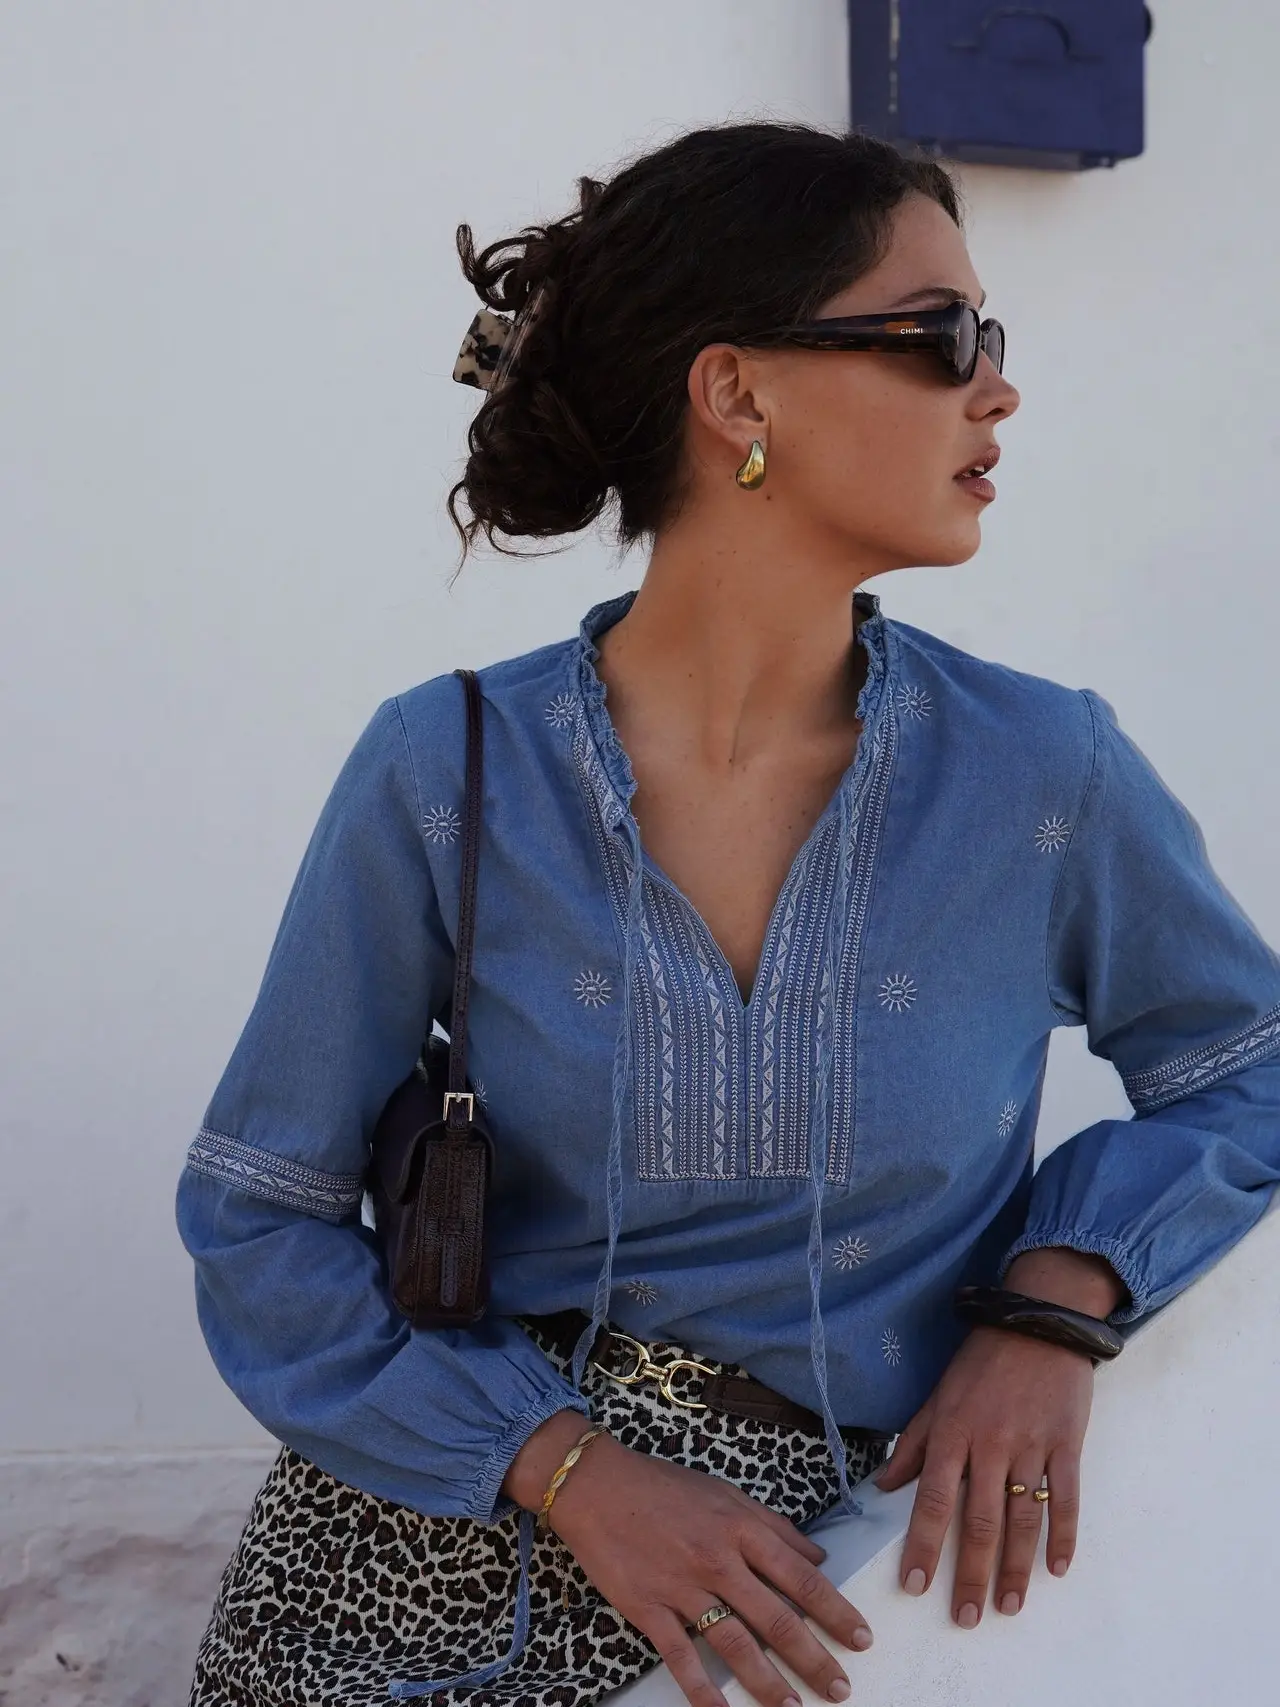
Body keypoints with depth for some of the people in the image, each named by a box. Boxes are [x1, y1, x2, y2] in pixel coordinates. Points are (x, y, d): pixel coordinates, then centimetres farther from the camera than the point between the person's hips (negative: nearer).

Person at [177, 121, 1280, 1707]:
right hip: (432, 1542, -1)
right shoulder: (442, 776, -9)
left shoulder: (1049, 775, -6)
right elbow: (260, 1221, -4)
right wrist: (562, 1462, -15)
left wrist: (1056, 1301, -8)